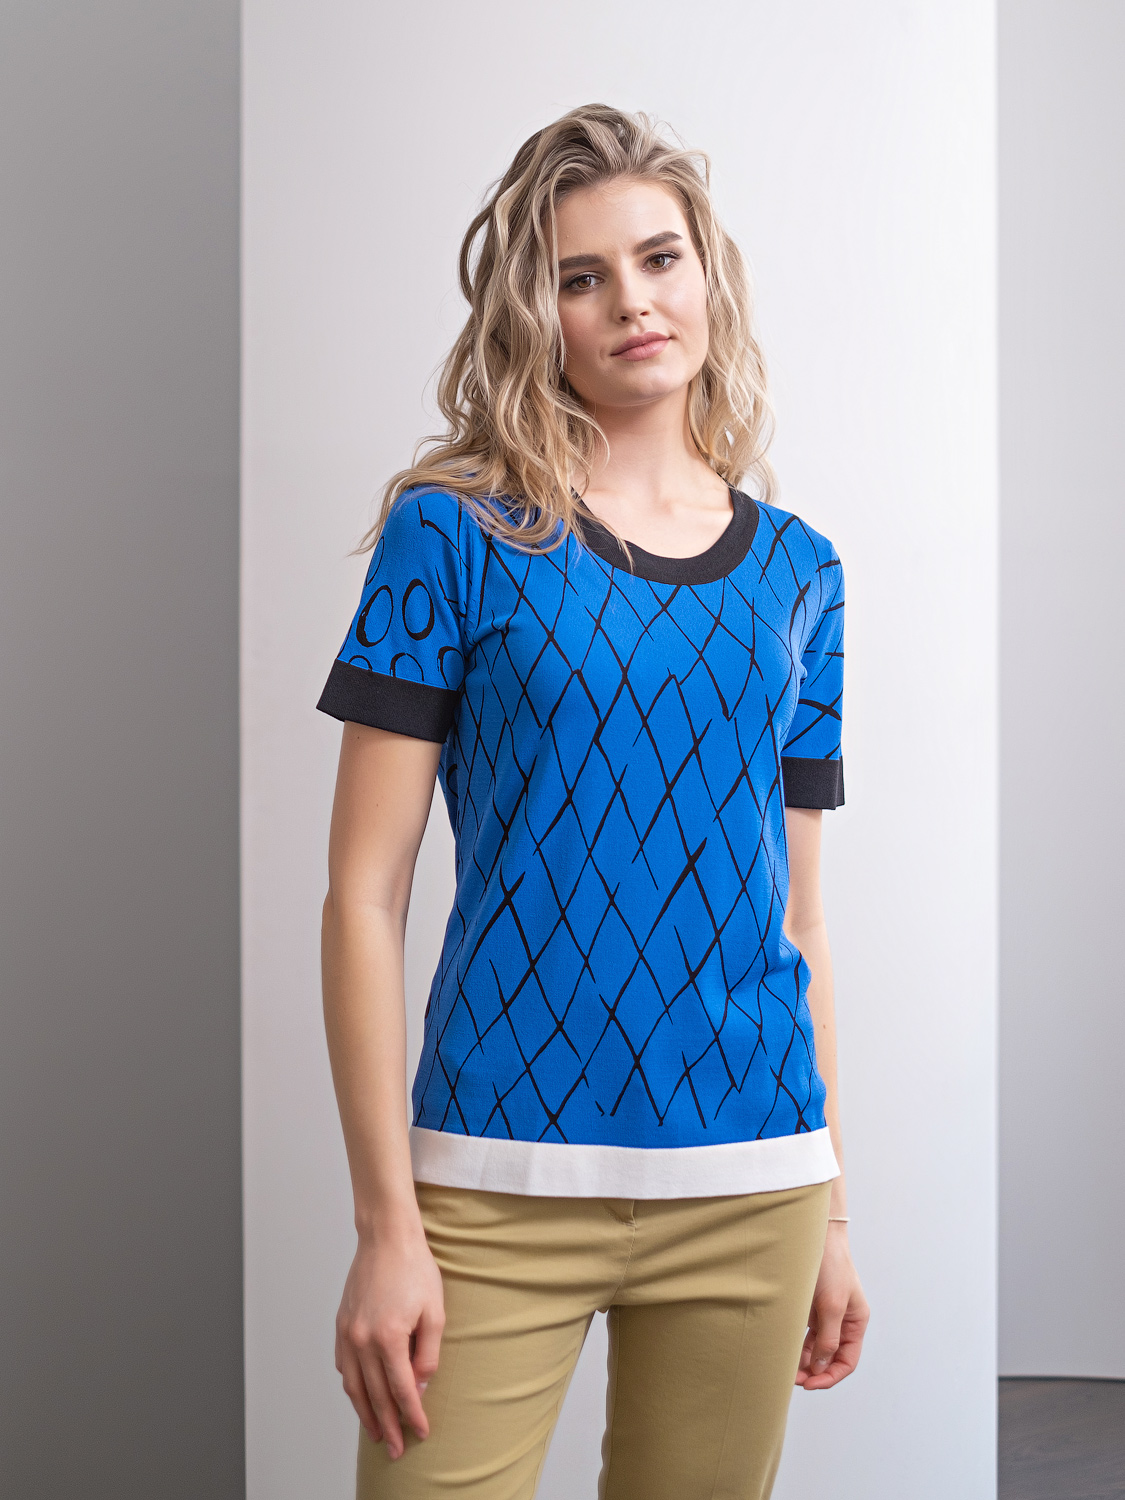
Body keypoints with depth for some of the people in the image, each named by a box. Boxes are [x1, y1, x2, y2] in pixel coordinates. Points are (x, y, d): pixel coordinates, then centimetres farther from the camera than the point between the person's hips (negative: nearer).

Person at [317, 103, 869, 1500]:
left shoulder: (796, 572, 8)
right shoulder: (456, 532, -3)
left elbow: (799, 912, 12)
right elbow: (364, 893, -6)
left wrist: (832, 1213, 12)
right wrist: (386, 1222, -10)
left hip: (754, 1190, 4)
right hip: (503, 1177, -3)